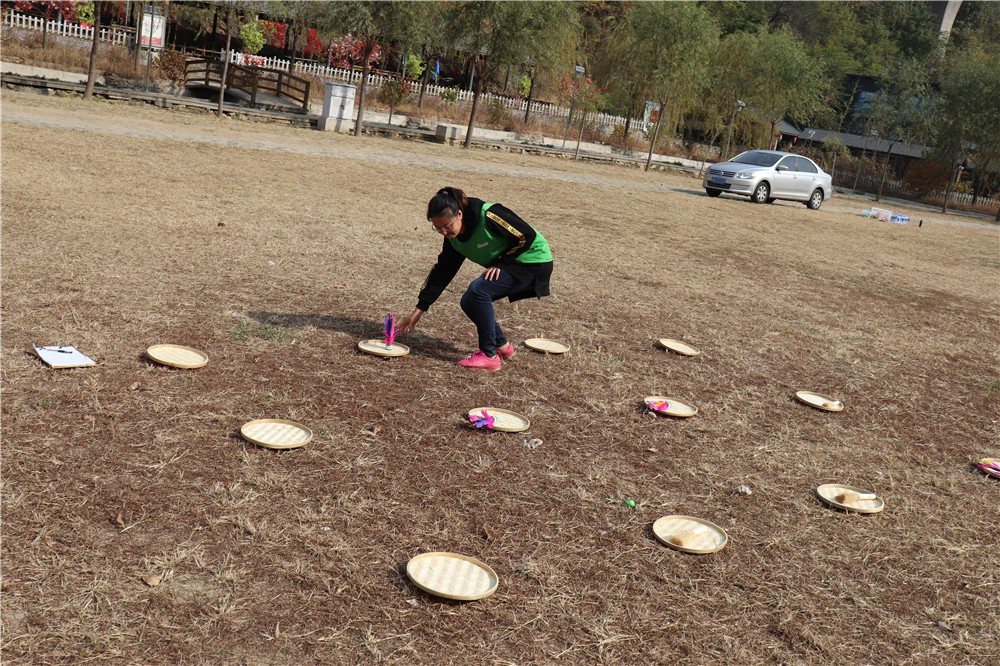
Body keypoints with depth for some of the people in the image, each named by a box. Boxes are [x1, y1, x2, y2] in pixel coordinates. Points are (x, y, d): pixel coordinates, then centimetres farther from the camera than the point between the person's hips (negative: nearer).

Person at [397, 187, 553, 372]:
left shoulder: (489, 216, -29)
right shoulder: (454, 237, -4)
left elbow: (527, 235, -21)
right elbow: (443, 271, 1)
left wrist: (500, 263, -19)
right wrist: (420, 308, -1)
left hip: (534, 261, -8)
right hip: (509, 264, 8)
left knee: (478, 290, -24)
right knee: (469, 302, -3)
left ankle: (489, 355, -16)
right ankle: (502, 345, 16)